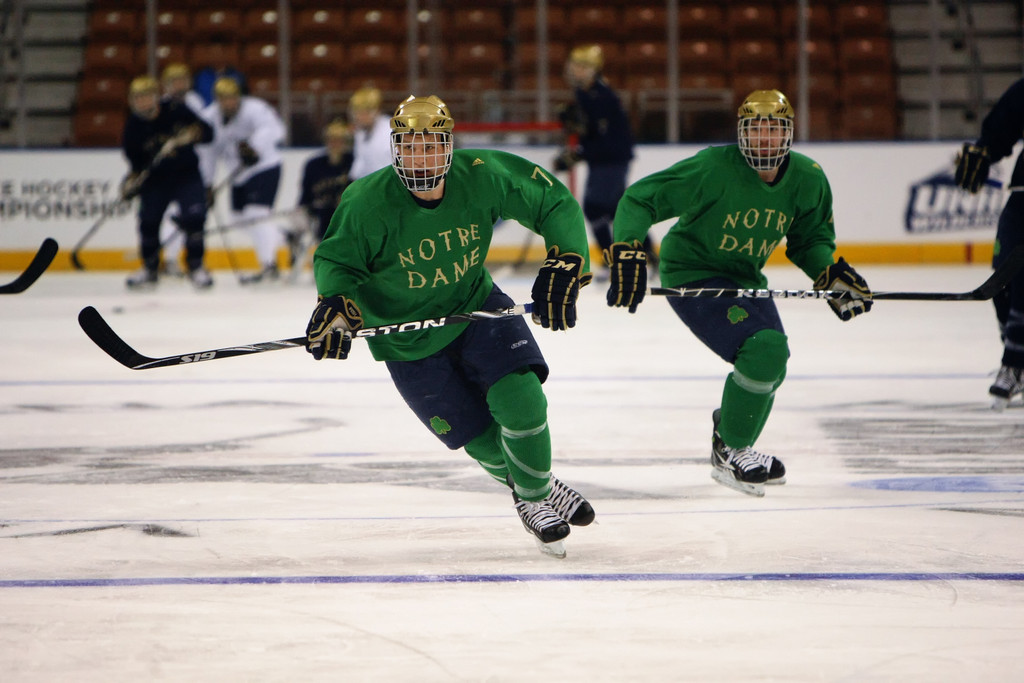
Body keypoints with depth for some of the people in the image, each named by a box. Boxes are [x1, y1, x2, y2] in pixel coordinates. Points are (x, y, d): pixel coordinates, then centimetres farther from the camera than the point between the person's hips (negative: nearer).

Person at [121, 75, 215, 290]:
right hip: (155, 177, 2)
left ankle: (196, 266, 0)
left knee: (193, 218, -17)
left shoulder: (176, 111, -15)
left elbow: (208, 133, -11)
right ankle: (149, 269, 16)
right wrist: (133, 178, -20)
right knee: (148, 221, -5)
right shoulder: (134, 125, -9)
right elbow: (134, 157, -2)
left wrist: (193, 133, -32)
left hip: (186, 174, -2)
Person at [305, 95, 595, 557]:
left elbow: (556, 204, -9)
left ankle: (536, 496, 9)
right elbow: (336, 259, -10)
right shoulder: (369, 202, -25)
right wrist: (337, 306, -29)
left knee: (521, 403, -19)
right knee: (486, 443, -2)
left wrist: (564, 267, -21)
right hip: (408, 340, -1)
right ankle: (529, 493, 31)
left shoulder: (482, 176, -20)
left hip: (475, 305, 1)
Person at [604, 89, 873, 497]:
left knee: (769, 365, 21)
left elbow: (809, 239, 6)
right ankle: (730, 453, -7)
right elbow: (639, 199, -23)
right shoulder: (713, 168, -27)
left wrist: (830, 274, -14)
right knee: (764, 349, -24)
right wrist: (626, 252, -35)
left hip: (744, 278, 8)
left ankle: (729, 432, 50)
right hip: (692, 275, -8)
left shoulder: (808, 181, -10)